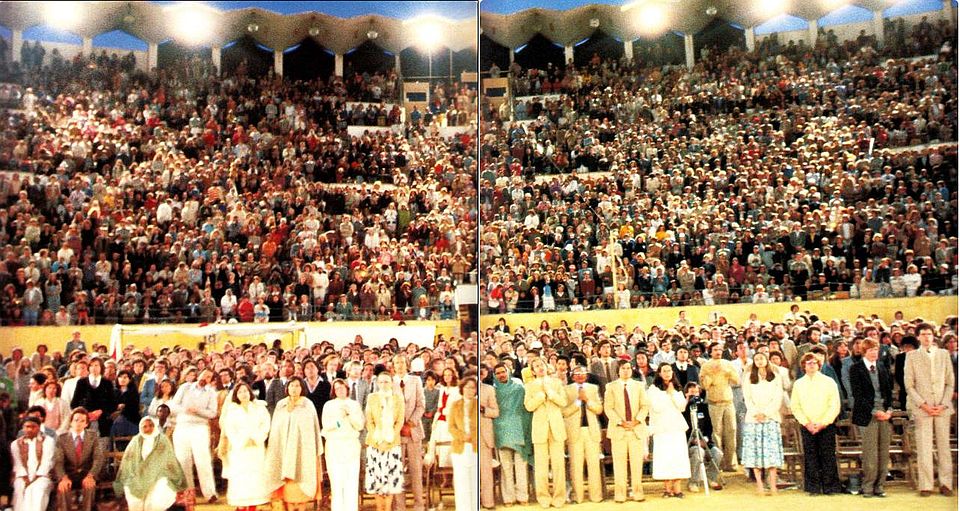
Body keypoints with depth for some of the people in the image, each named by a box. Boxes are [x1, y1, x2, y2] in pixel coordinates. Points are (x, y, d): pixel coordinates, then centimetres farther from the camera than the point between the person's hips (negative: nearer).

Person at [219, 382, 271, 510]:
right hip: (238, 449, -1)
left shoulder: (259, 407, 11)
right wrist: (241, 441, -12)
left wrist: (255, 438, -11)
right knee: (240, 479, -8)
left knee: (255, 478, -4)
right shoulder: (231, 410, 10)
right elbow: (228, 429, 0)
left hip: (256, 449, 1)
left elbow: (265, 424, 3)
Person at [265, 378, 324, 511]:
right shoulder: (280, 405, 7)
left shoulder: (308, 405, 0)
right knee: (287, 481, 0)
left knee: (301, 479, -2)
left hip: (303, 449, -2)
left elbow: (313, 428, 0)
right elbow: (275, 428, 10)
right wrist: (273, 449, 3)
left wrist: (316, 450, -4)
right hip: (285, 449, 2)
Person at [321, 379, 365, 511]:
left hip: (352, 445, 1)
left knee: (352, 480, -4)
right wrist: (341, 416, -9)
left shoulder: (355, 404, 13)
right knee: (336, 480, -5)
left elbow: (360, 426, 4)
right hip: (334, 446, -1)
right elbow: (326, 425, -2)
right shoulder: (329, 405, 9)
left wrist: (350, 413, -8)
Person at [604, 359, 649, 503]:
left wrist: (636, 420, -11)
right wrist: (620, 422, -13)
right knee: (619, 463, -1)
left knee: (637, 462, 3)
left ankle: (637, 493, 10)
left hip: (637, 429, 2)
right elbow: (608, 408, -2)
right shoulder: (611, 386, 5)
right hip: (618, 430, -2)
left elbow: (645, 406, 5)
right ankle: (620, 494, 5)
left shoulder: (639, 385, 12)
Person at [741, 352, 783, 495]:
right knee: (754, 450, -5)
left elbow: (778, 398, 2)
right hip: (753, 418, 1)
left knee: (772, 450, -7)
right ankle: (759, 485, -2)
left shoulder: (775, 376, 10)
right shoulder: (749, 378, 13)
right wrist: (756, 413, -7)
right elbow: (747, 398, 7)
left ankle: (773, 485, -6)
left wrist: (765, 413, -7)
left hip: (771, 417, -1)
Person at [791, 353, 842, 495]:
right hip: (807, 427, 2)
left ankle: (830, 487, 6)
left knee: (828, 456, -2)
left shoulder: (829, 382, 2)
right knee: (810, 457, 2)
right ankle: (813, 487, 8)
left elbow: (835, 406, -2)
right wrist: (806, 423, -5)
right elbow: (795, 406, 6)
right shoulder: (798, 384, 8)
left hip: (826, 426, -2)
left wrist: (823, 423, -9)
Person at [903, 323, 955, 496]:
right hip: (921, 408, -2)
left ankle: (946, 484, 12)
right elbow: (909, 385, 1)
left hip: (942, 408, 2)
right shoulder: (912, 356, 5)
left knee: (944, 446, 4)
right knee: (924, 448, -2)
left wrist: (943, 405, -3)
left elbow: (950, 383, 9)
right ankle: (926, 485, 3)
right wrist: (923, 405, -9)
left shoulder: (944, 354, 12)